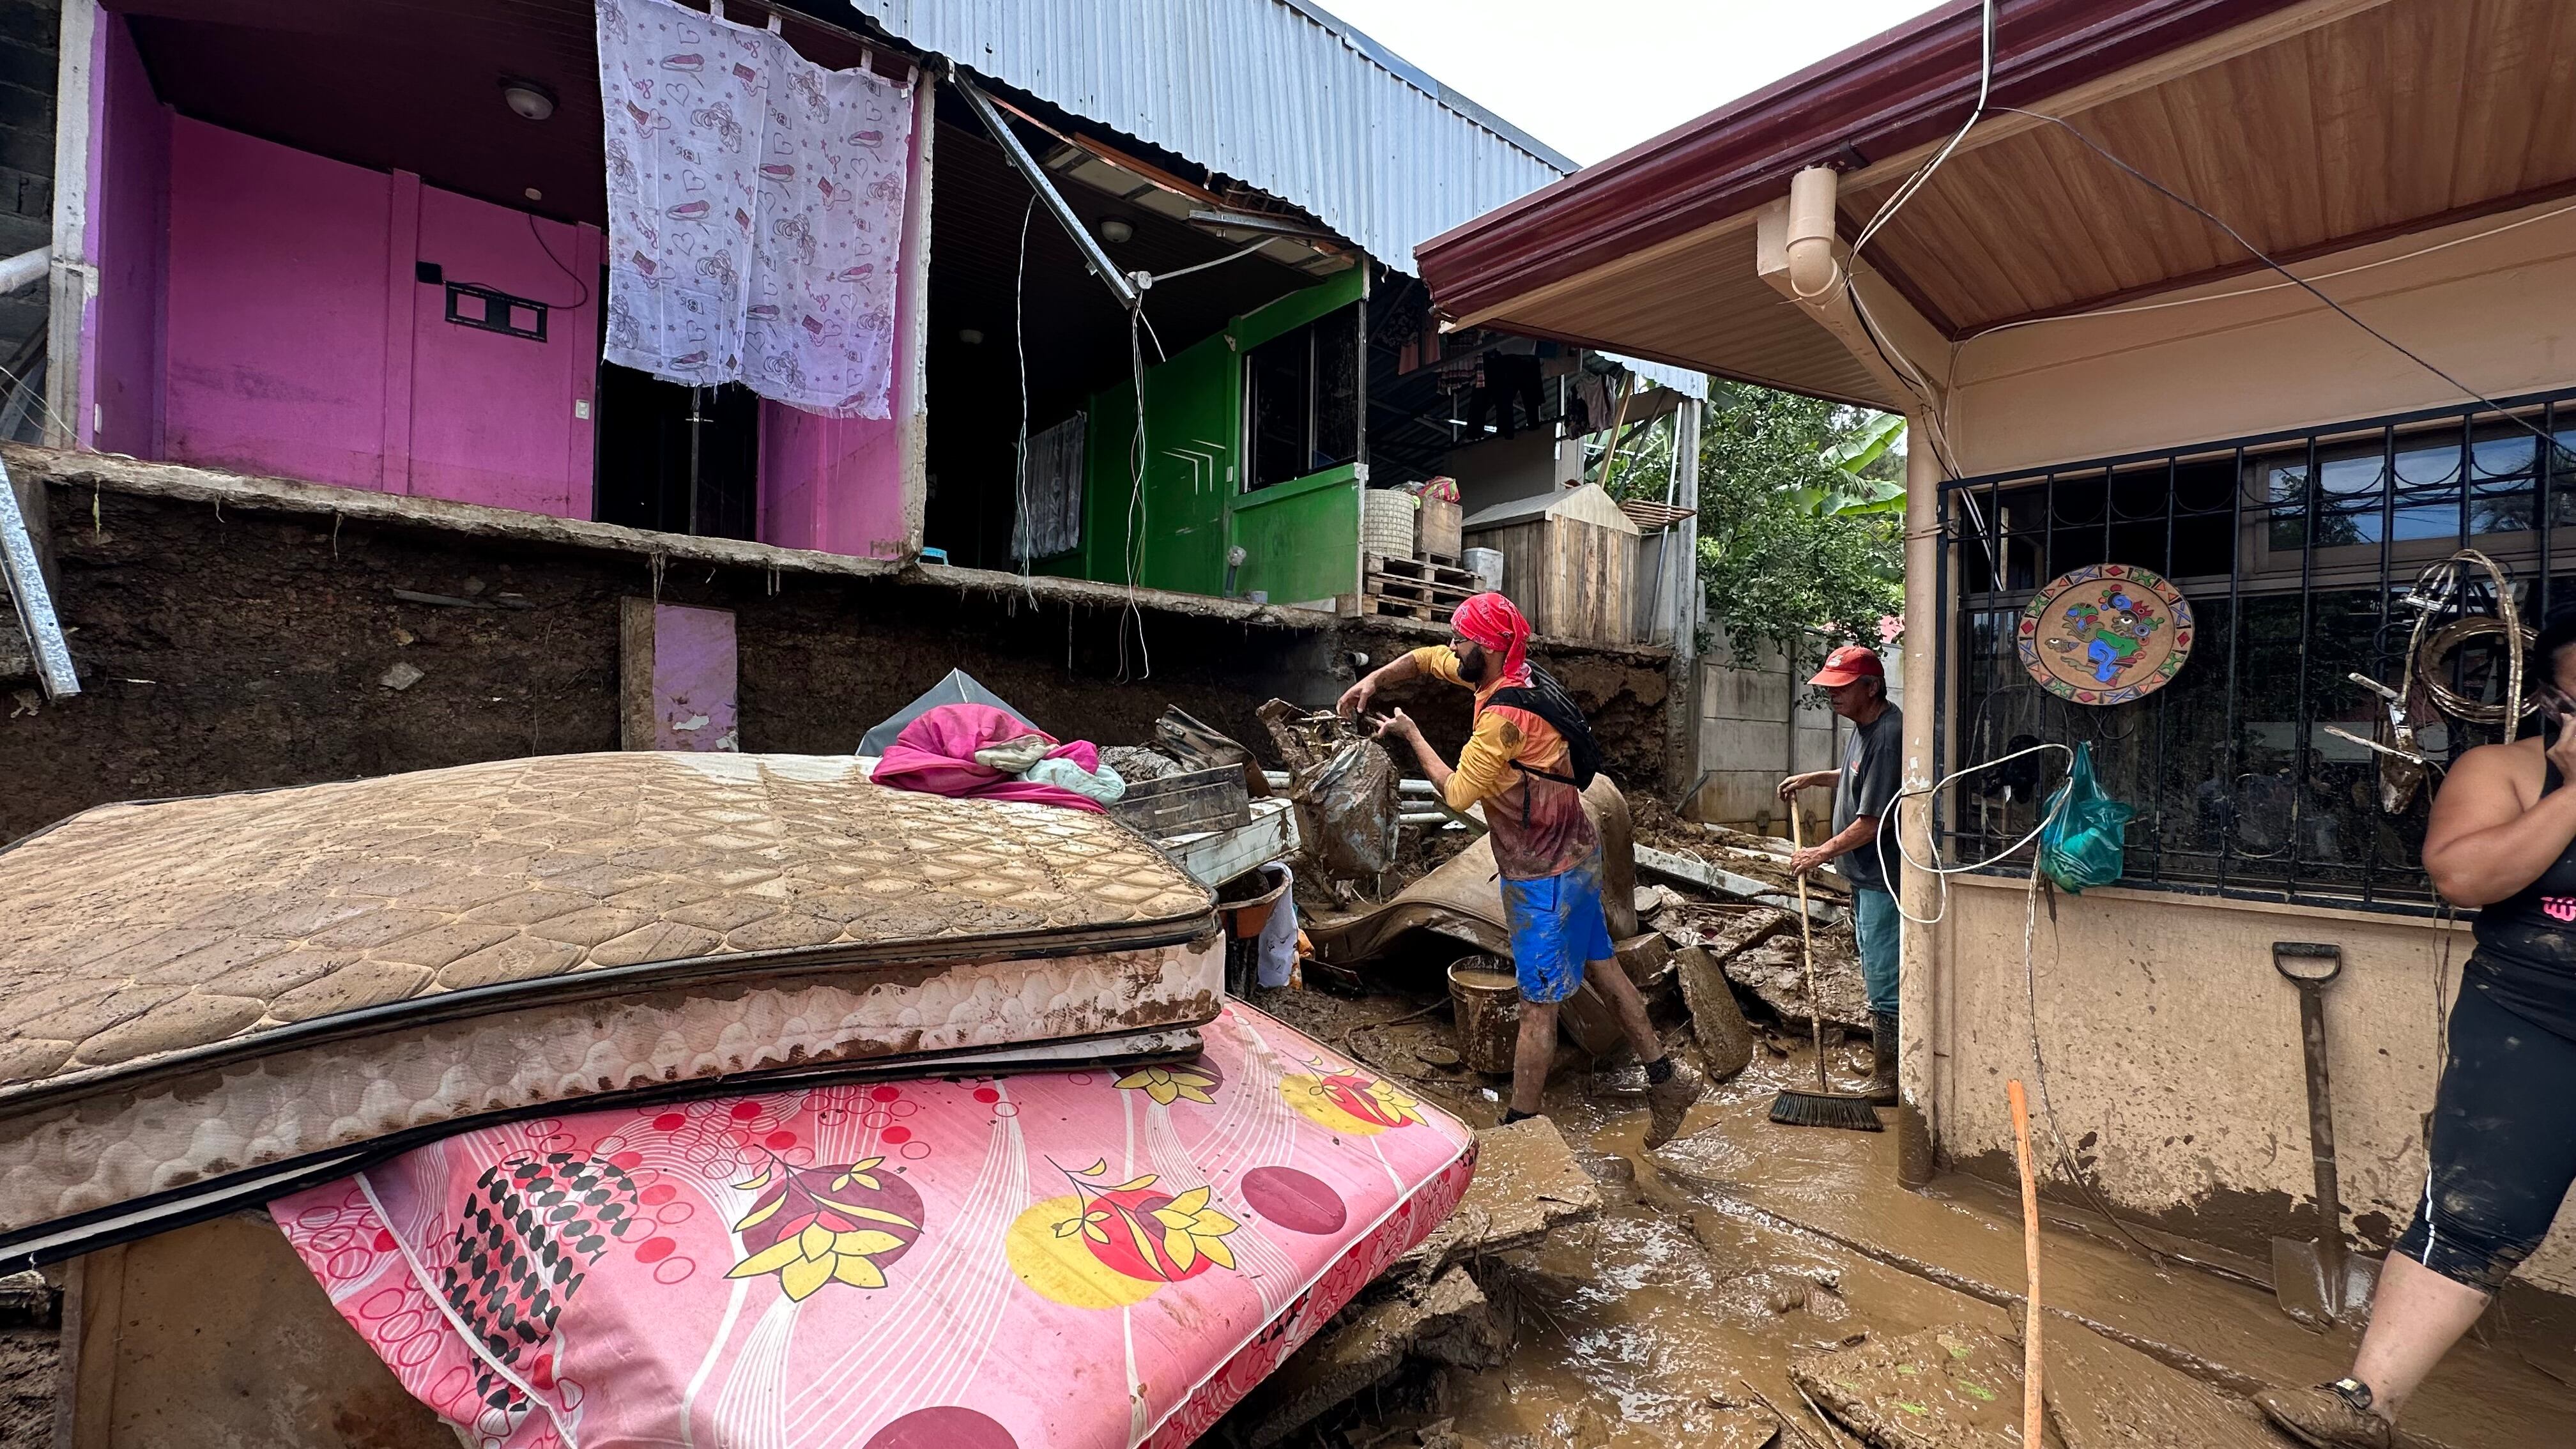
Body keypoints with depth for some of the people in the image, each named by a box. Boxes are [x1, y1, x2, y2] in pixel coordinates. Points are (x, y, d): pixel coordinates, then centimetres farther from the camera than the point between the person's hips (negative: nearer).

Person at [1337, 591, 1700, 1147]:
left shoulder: (1504, 716, -28)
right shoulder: (1513, 676, 0)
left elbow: (1457, 793, -19)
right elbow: (1426, 659, 12)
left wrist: (1411, 734, -9)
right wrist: (1374, 680, -2)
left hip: (1543, 876, -10)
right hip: (1575, 856, 10)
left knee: (1539, 1004, 2)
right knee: (1601, 967, 20)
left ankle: (1519, 1126, 16)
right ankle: (1665, 1077, 32)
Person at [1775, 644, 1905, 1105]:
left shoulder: (1888, 737, -24)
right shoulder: (1863, 727, 8)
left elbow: (1872, 823, -24)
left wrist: (1823, 852, -13)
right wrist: (1813, 778, 15)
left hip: (1883, 880, -11)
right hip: (1865, 876, 11)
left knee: (1884, 981, -1)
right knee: (1875, 974, 20)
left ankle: (1889, 1081, 11)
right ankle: (1882, 1061, 34)